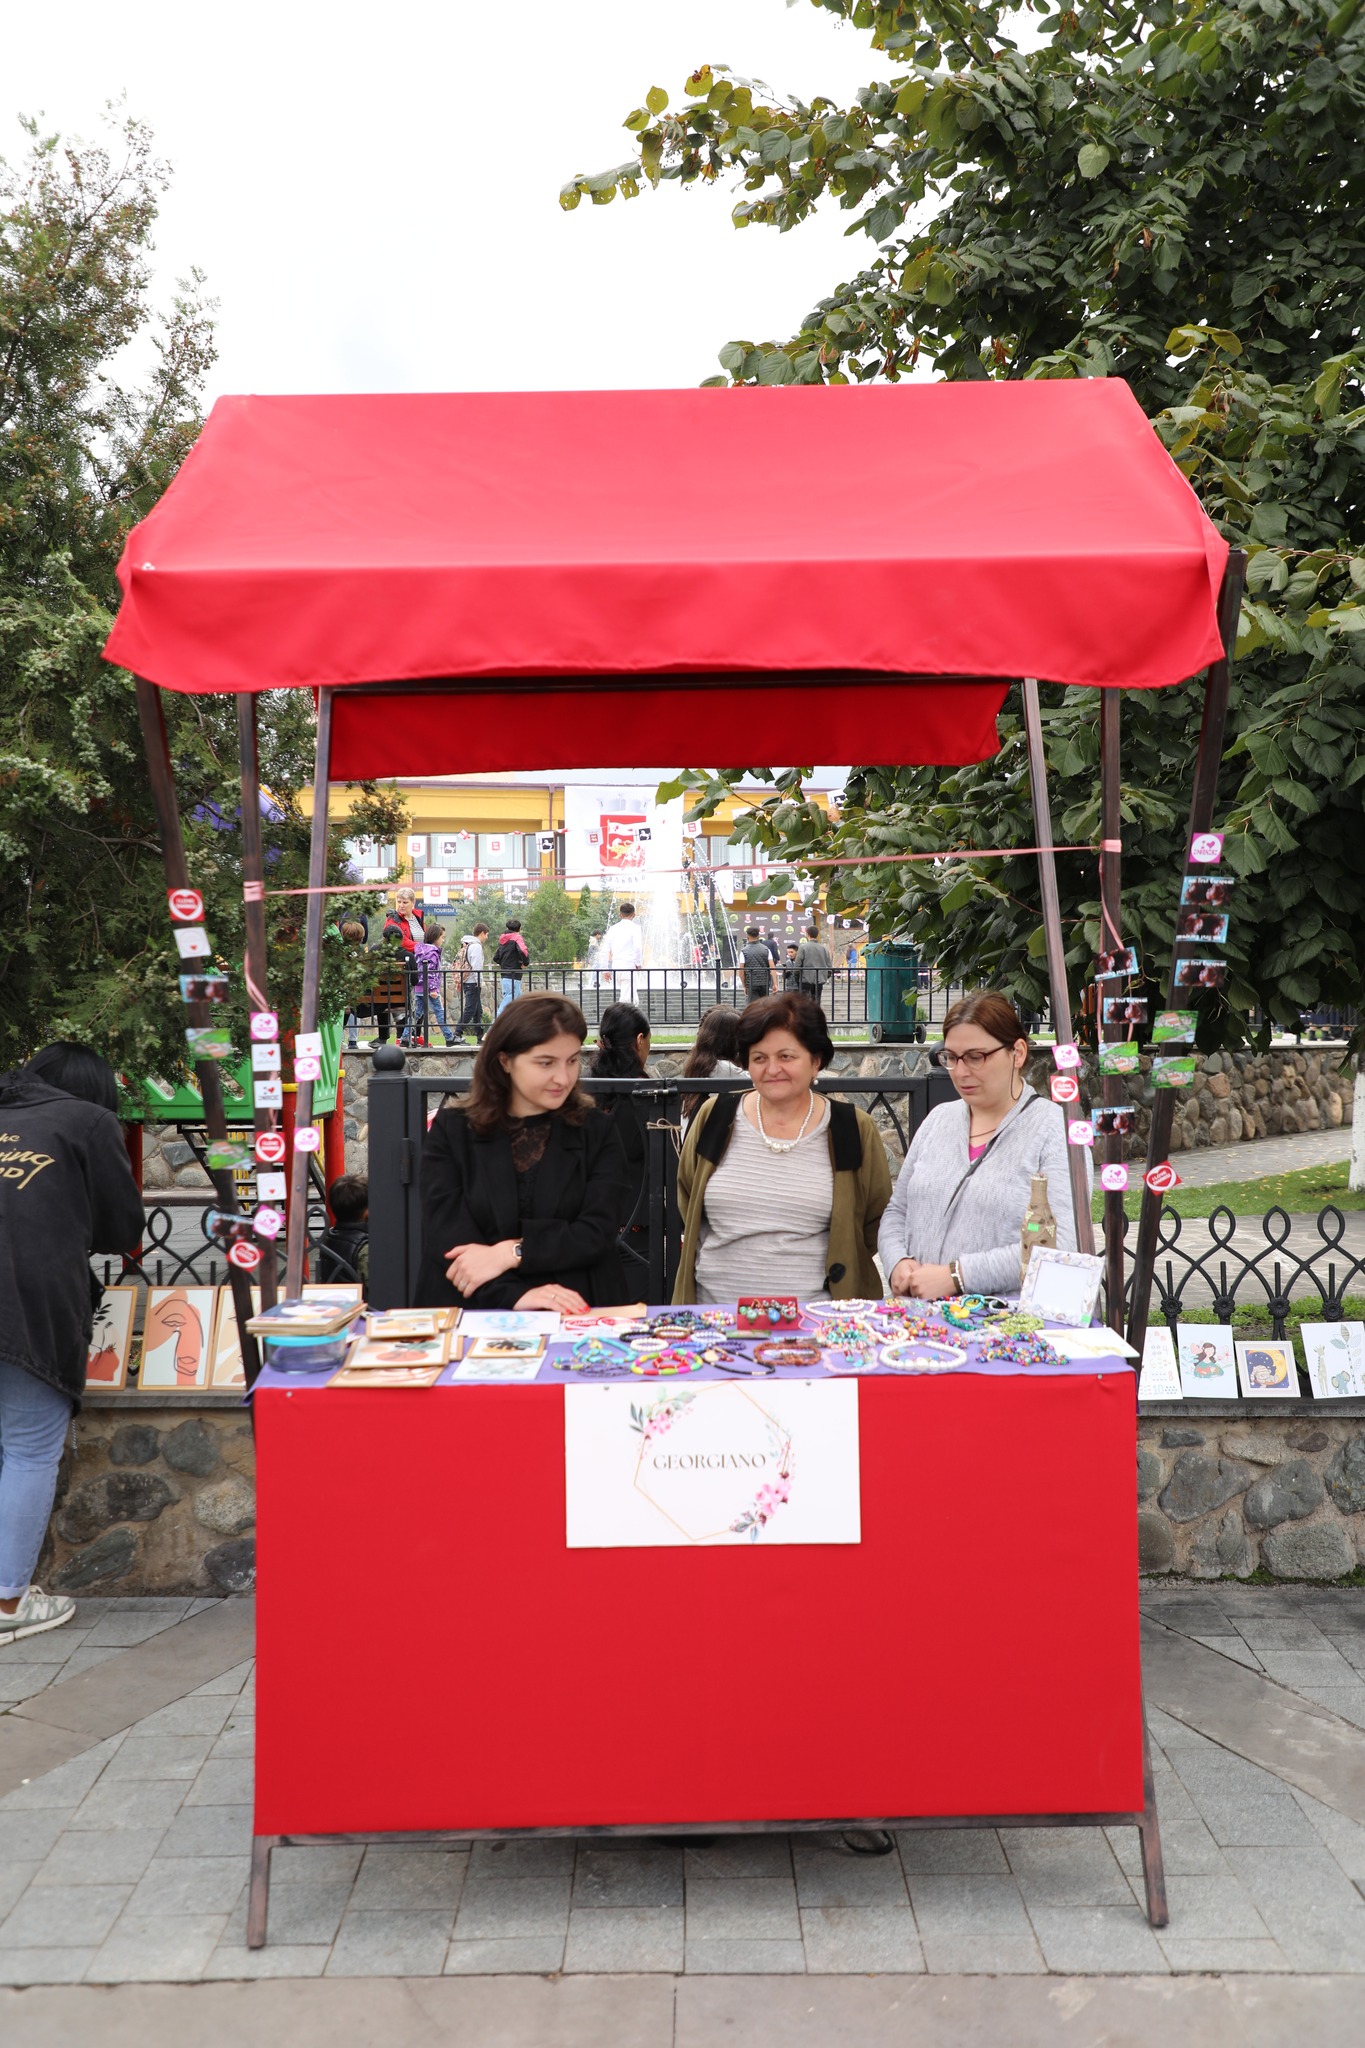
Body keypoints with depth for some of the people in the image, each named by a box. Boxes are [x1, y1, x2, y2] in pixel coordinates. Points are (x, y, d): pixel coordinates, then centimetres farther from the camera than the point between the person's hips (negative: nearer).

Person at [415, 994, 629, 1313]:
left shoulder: (597, 1132, 10)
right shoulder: (451, 1131, 8)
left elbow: (597, 1233, -1)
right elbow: (445, 1235, -4)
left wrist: (510, 1253, -14)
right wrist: (513, 1294, -19)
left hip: (576, 1315, 0)